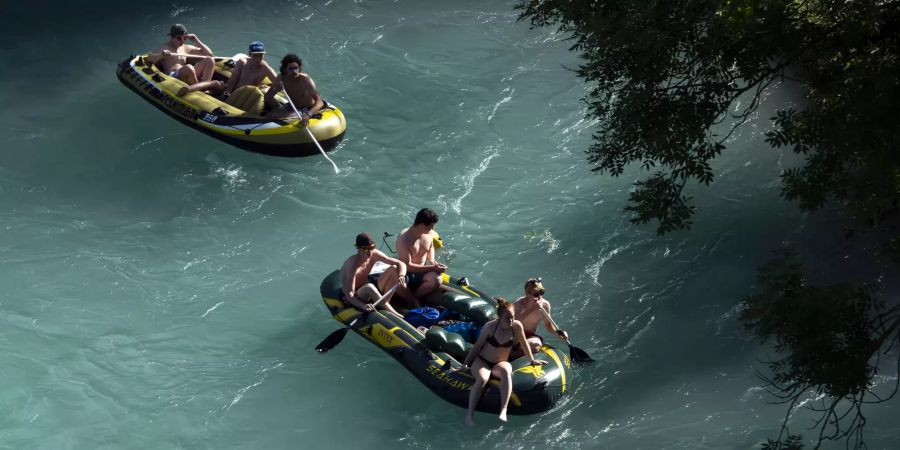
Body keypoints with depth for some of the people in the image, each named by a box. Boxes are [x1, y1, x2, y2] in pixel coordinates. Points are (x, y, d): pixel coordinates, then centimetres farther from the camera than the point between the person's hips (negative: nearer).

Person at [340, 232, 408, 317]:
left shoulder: (374, 255, -10)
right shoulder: (353, 265, -28)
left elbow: (401, 264, -7)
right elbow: (349, 295, -34)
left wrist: (401, 276, -30)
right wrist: (363, 305, -53)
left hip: (368, 293, 7)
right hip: (355, 298, -7)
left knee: (394, 269, -9)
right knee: (369, 287, -40)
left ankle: (385, 304, -17)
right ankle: (396, 316, -40)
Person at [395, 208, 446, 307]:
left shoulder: (430, 233, -3)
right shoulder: (404, 238, -23)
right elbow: (407, 266, -25)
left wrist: (432, 261, 1)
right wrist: (432, 268, -26)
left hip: (422, 271, 5)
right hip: (406, 273, -5)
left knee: (436, 280, -30)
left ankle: (415, 296, -4)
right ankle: (414, 301, -9)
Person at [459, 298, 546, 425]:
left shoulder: (517, 326, -8)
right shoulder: (490, 326, -12)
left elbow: (523, 344, 11)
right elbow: (477, 346, -1)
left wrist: (532, 360, 21)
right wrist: (465, 364, 1)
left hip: (500, 363, 1)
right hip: (482, 361, -1)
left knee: (506, 372, -36)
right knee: (482, 379, -36)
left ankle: (503, 410, -47)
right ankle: (469, 414, -41)